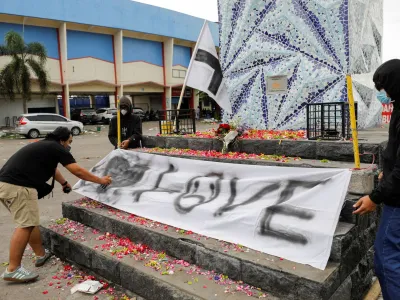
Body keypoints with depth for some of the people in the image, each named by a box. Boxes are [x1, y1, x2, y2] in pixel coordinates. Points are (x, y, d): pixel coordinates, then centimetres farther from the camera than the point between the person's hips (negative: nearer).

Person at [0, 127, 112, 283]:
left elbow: (52, 168, 42)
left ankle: (41, 254, 28)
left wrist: (64, 183, 58)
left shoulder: (44, 146, 25)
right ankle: (13, 269, -2)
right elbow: (78, 171, -3)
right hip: (17, 186, -10)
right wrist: (101, 180, 8)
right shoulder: (56, 148, -3)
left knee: (29, 222, 17)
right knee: (26, 225, -7)